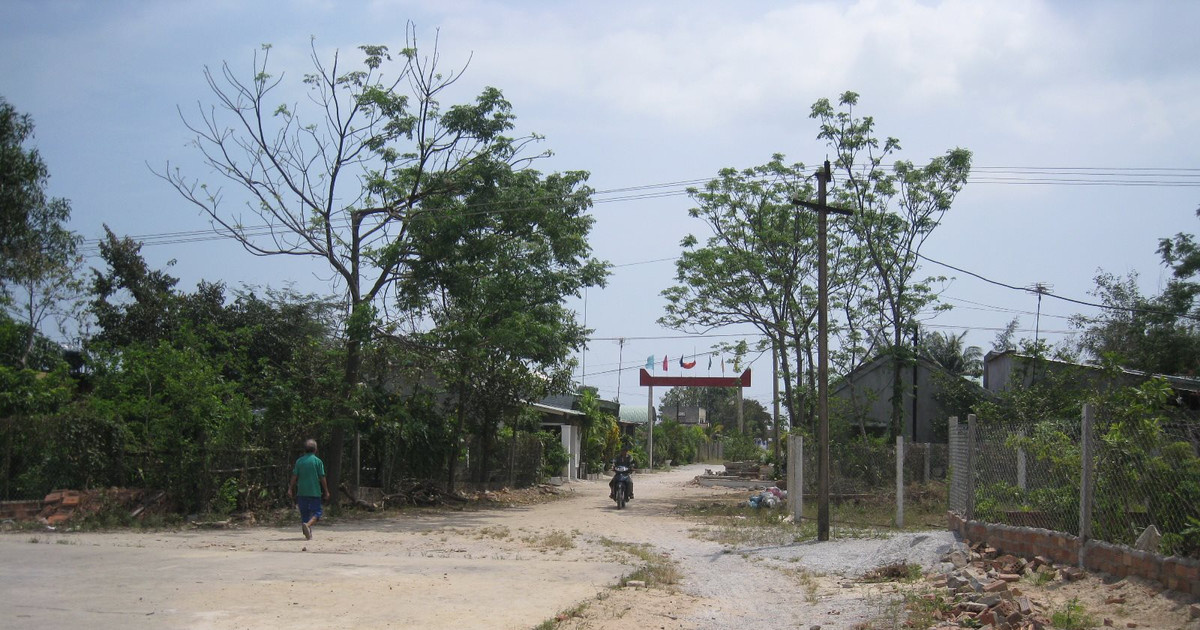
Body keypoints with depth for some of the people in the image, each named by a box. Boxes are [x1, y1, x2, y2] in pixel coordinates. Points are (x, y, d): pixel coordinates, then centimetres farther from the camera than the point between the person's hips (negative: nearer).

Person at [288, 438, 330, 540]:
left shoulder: (299, 461, 5)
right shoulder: (318, 461, -3)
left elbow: (294, 477, 2)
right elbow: (322, 478, -3)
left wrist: (290, 489, 8)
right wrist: (326, 491, 4)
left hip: (302, 492, 3)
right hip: (315, 492, -3)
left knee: (304, 513, 12)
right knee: (317, 512, 0)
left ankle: (308, 534, 11)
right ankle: (307, 525, -26)